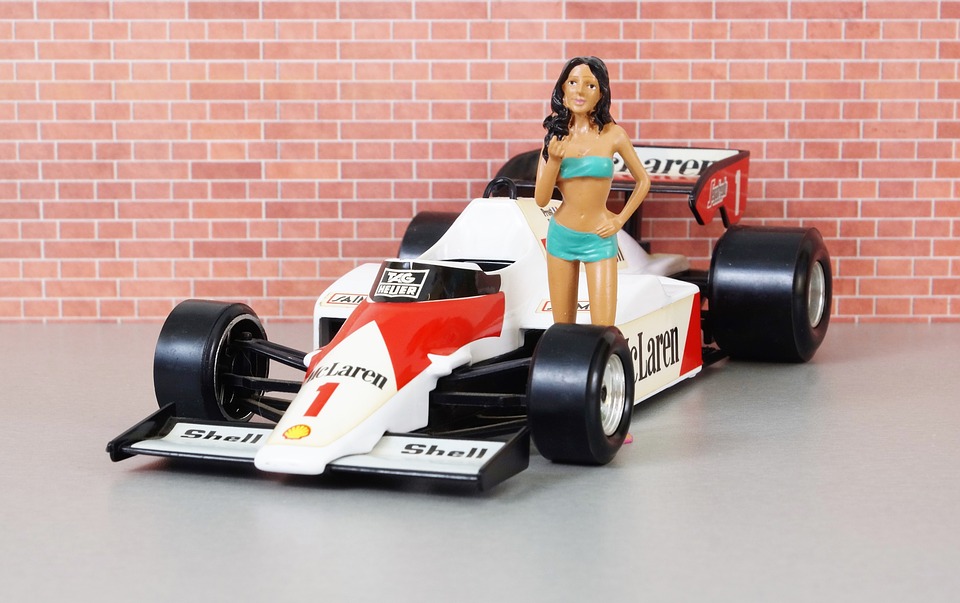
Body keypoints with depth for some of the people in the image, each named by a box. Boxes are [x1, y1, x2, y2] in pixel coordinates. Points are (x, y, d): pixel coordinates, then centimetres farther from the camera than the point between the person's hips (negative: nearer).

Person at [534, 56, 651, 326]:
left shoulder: (612, 134, -5)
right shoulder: (556, 135, 1)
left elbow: (643, 181, 8)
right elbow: (541, 199, -2)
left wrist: (621, 220, 2)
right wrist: (554, 161, -15)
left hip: (599, 240, -2)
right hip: (561, 235, 2)